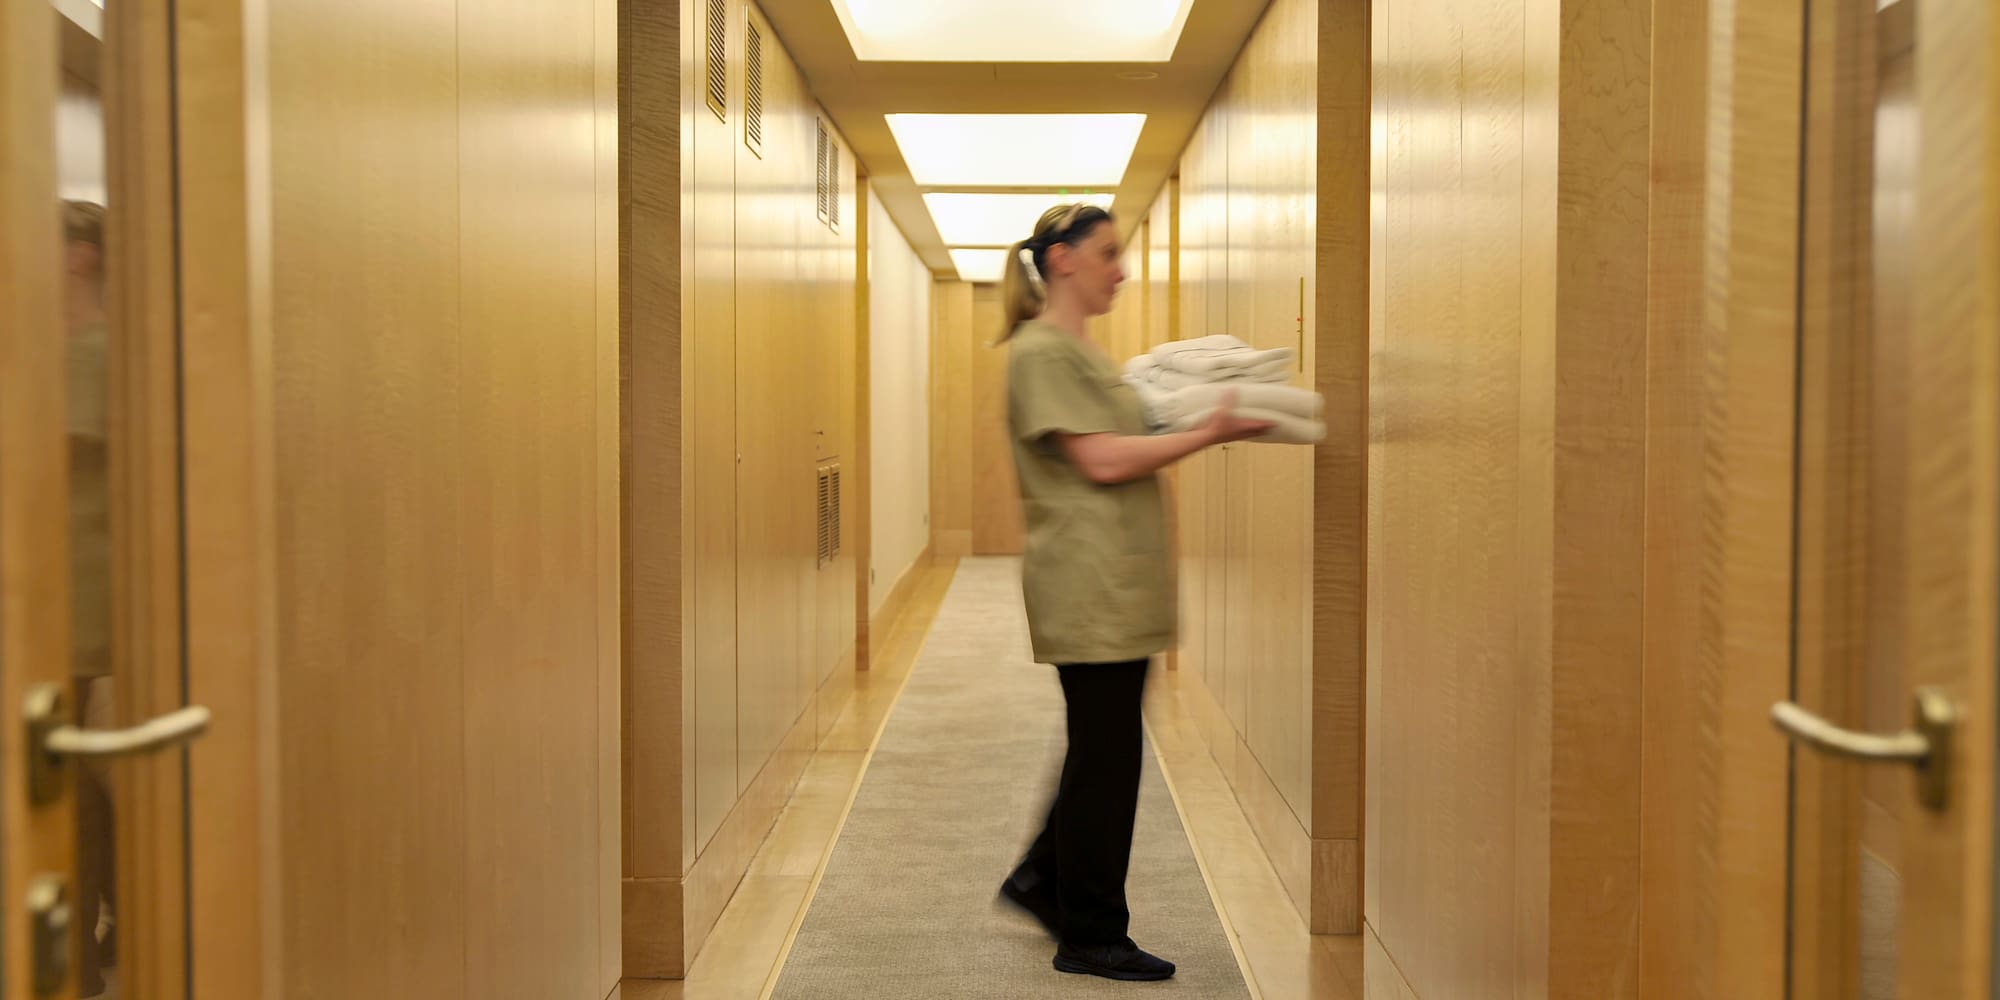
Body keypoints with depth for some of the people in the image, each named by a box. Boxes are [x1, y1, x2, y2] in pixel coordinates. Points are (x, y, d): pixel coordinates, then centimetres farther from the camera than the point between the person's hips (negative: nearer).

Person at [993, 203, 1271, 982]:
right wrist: (1209, 434, -15)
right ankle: (1090, 937, 11)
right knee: (1106, 756, -1)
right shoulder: (1041, 350, -11)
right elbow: (1102, 460, -18)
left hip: (1119, 584, 10)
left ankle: (1042, 880, 32)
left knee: (1105, 750, 16)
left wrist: (1203, 426, 8)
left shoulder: (1080, 349, 19)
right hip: (1089, 587, -10)